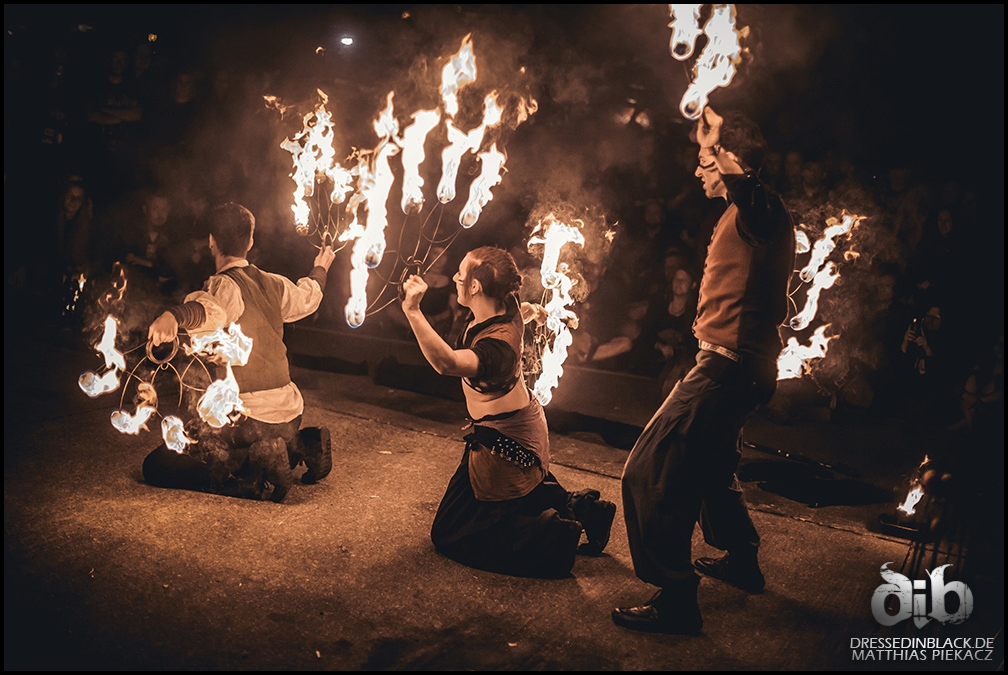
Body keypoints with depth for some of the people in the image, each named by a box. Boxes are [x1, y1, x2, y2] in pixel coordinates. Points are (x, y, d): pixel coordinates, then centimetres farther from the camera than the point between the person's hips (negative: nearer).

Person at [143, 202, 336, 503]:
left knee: (156, 466, -3)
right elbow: (307, 297, 30)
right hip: (290, 413, 8)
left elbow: (211, 309, -37)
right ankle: (300, 446, 8)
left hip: (247, 416, -7)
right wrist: (320, 268, 52)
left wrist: (172, 317, -58)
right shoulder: (274, 284, 8)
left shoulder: (227, 286, -12)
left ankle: (258, 479, -18)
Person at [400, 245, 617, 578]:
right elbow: (527, 311, 17)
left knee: (451, 533, 4)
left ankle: (561, 535, -5)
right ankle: (576, 506, 19)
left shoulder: (498, 343, -35)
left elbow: (446, 362, -53)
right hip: (523, 426, 10)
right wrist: (534, 310, 41)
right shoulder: (507, 311, -9)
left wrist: (412, 311, -60)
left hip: (504, 444, -10)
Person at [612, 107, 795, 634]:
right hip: (745, 366, 11)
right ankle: (741, 560, 47)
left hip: (726, 367, -11)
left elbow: (744, 185, -46)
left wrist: (718, 145, -36)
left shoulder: (757, 210, -16)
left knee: (648, 476, -11)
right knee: (710, 463, 30)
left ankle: (675, 600, -6)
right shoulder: (758, 214, 17)